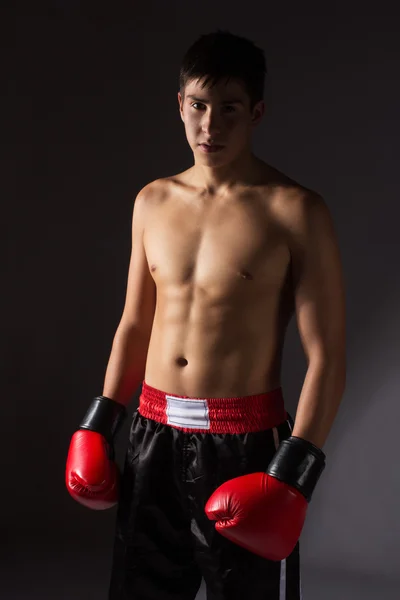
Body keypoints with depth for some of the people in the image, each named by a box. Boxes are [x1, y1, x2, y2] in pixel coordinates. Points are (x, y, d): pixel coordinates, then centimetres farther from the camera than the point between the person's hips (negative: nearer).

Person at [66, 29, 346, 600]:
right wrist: (98, 424, 9)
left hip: (245, 444, -5)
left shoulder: (294, 212, -9)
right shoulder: (153, 202, 7)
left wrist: (295, 474, -17)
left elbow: (327, 355, -11)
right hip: (155, 436, 5)